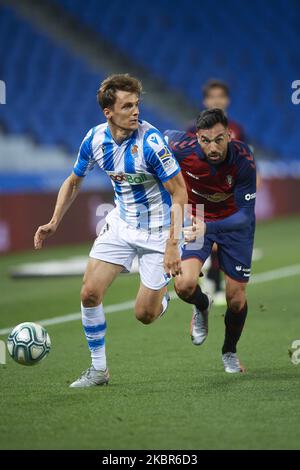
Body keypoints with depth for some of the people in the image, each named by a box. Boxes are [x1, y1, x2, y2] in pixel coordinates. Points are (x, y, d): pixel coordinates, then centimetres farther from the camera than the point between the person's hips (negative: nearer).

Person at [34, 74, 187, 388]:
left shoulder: (150, 142, -26)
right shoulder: (95, 139, -9)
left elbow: (179, 192, -21)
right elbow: (74, 182, 9)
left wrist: (172, 244, -26)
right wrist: (54, 222, -1)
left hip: (157, 231, -5)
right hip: (121, 223, 5)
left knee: (144, 315, -4)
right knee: (89, 293, -6)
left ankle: (162, 298, 33)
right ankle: (98, 369, 9)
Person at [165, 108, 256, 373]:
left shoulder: (244, 160, -32)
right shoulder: (182, 147, -28)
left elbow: (246, 215, -32)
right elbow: (165, 135, -2)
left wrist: (208, 227, -46)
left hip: (234, 223, -1)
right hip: (195, 217, 1)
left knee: (236, 299, 0)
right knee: (185, 285, -22)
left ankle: (230, 352, 31)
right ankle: (202, 307, 17)